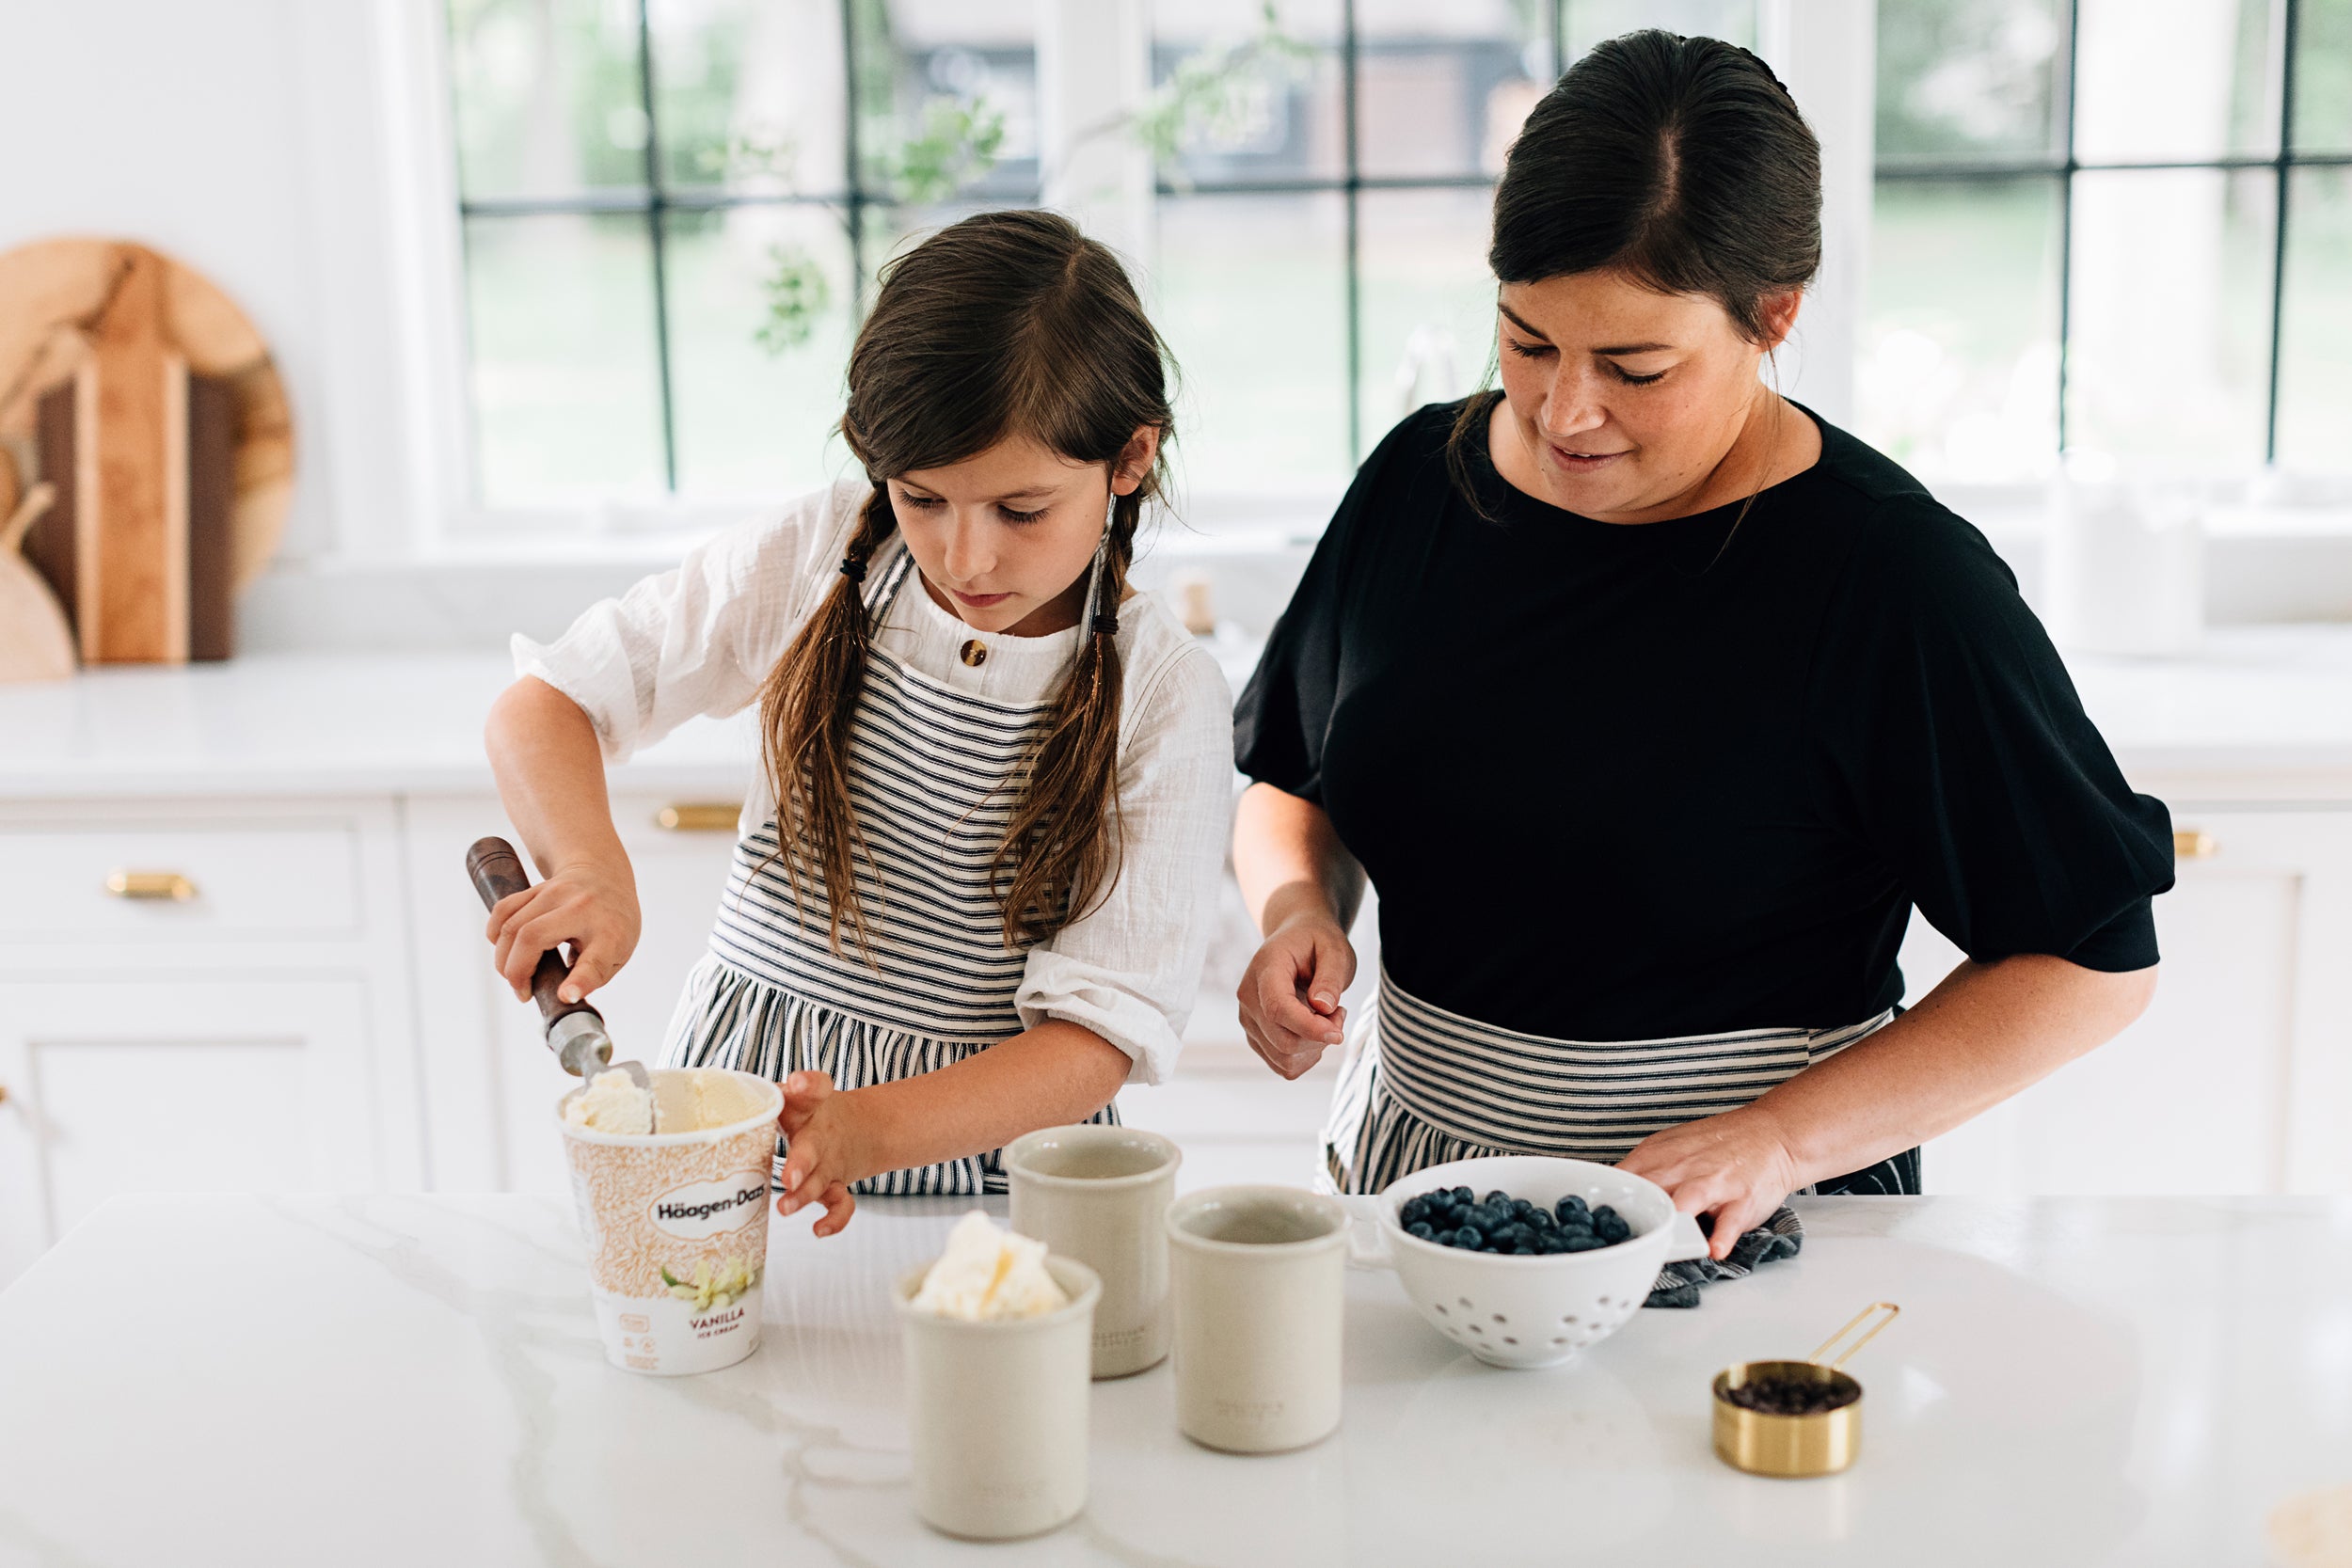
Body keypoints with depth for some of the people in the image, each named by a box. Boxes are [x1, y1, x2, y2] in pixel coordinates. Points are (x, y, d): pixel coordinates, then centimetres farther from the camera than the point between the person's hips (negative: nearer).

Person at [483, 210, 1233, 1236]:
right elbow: (546, 705, 2)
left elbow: (1101, 1033, -12)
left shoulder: (1165, 695, -9)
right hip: (736, 1110, 2)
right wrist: (592, 869, -21)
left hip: (986, 1142, -1)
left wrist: (866, 1133, -28)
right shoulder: (823, 555, -3)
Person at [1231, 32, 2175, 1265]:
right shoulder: (1422, 477, 3)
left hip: (1739, 1246, -4)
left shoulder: (1895, 575, -13)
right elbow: (1290, 780, 18)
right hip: (1405, 1175, 4)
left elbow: (2093, 961, -8)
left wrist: (1783, 1139, -15)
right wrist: (1297, 908, -4)